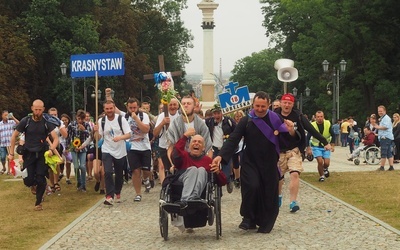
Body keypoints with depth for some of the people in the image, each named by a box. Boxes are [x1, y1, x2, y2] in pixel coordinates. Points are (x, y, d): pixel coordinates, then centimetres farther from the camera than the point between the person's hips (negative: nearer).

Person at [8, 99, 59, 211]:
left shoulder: (47, 122, -7)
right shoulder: (25, 121, -8)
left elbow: (56, 138, -13)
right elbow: (14, 136, 2)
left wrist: (51, 149, -33)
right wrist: (11, 153, 1)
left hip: (42, 154, 0)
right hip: (29, 154, 0)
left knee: (41, 179, -7)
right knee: (28, 180, -7)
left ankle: (38, 203, 12)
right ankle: (33, 185, 31)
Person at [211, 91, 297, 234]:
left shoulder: (276, 120, 0)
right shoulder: (246, 121, -4)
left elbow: (287, 140, 5)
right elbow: (233, 140, -9)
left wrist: (291, 132, -18)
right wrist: (221, 156, -22)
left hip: (270, 164, 2)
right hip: (250, 163, -2)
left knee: (268, 194, 4)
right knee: (252, 187, -21)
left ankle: (265, 224, 20)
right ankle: (248, 219, -2)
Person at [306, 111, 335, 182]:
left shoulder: (328, 124, -12)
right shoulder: (312, 125, -15)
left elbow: (333, 135, 0)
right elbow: (308, 137, -6)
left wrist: (332, 145, -9)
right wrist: (308, 148, -9)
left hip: (326, 146, 1)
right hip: (316, 146, -1)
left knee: (326, 163, -7)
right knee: (320, 161, -17)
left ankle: (325, 169, 30)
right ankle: (321, 176, 5)